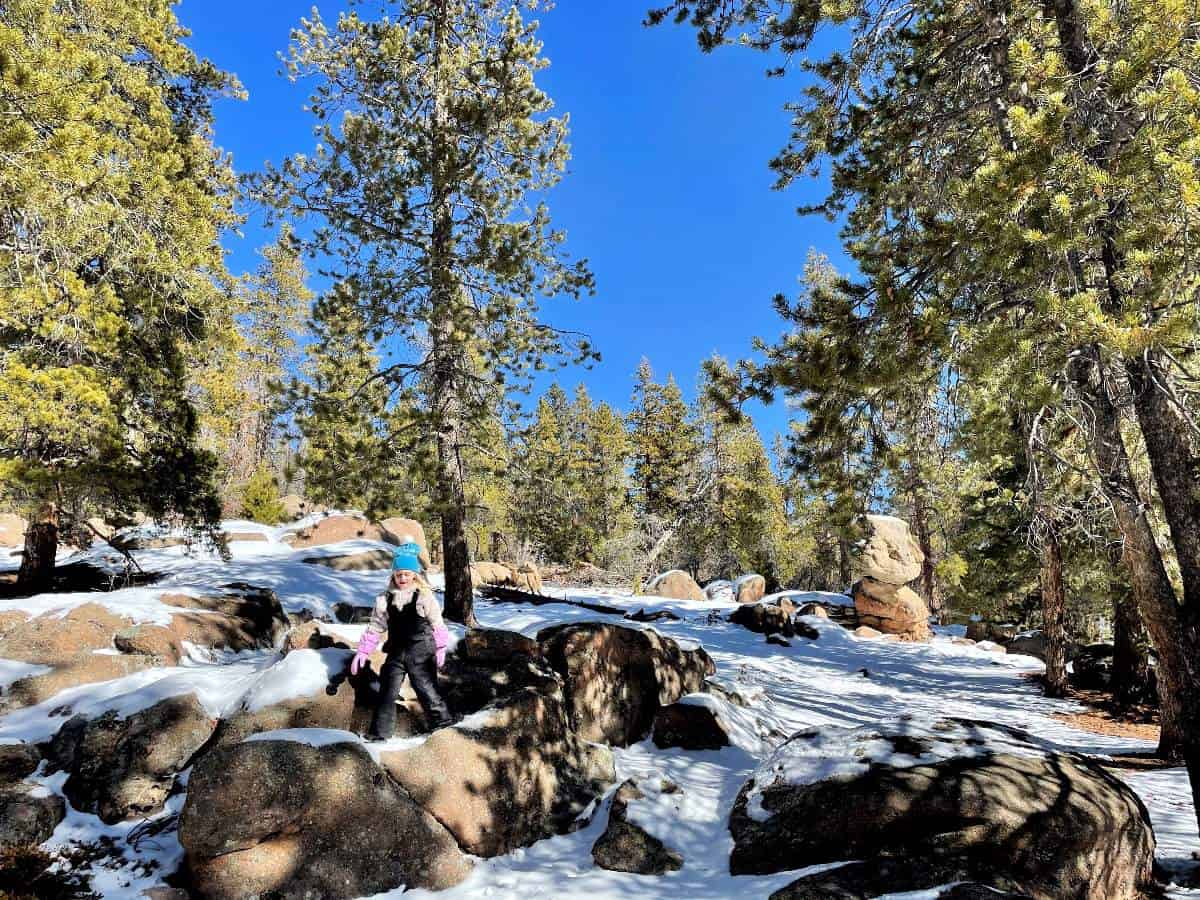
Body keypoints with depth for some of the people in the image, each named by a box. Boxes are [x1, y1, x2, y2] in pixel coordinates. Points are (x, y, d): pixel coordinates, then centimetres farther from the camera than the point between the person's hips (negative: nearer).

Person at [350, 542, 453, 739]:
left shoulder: (425, 597, -6)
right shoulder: (385, 599, 5)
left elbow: (438, 624, -1)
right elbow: (375, 627, 9)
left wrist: (440, 648, -2)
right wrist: (363, 651, 5)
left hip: (421, 653, -4)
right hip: (396, 652, 4)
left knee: (427, 690, -2)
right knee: (387, 693, 4)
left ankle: (444, 724, 13)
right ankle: (378, 734, 12)